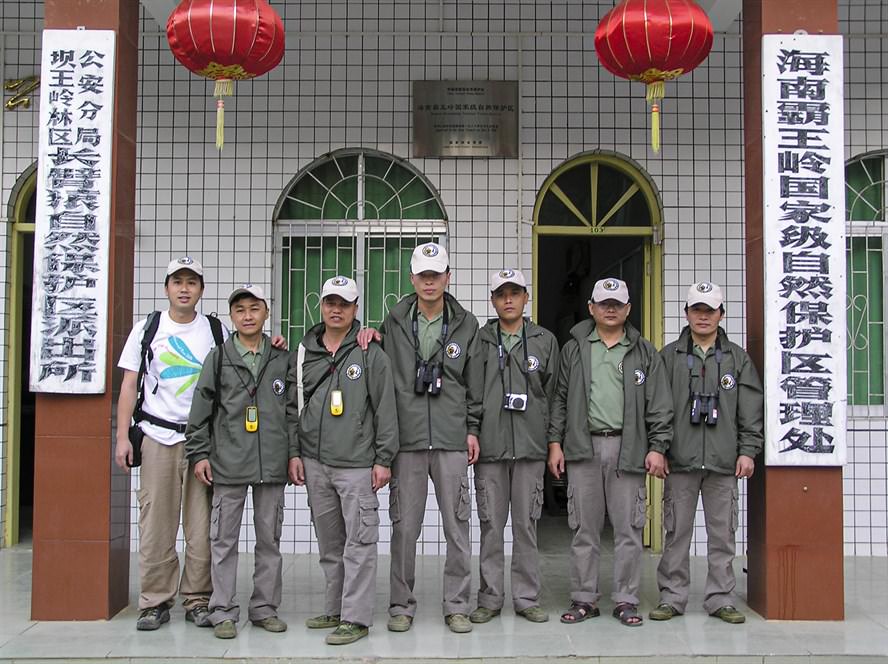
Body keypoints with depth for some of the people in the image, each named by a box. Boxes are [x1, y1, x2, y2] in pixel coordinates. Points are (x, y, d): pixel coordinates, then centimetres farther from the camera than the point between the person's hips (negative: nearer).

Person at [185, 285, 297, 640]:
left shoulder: (283, 359, 8)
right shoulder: (218, 358, 5)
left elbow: (293, 410, 8)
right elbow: (201, 410, 4)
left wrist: (294, 452, 3)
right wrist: (199, 453, -1)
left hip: (272, 465, 1)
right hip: (228, 464, -1)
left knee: (269, 539, 9)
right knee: (224, 540, 3)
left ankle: (265, 608, 20)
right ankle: (223, 612, 12)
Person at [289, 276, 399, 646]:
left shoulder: (371, 354, -2)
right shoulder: (304, 353, 11)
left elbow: (385, 410, -3)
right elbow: (293, 406, 14)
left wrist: (384, 459, -7)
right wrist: (295, 453, 8)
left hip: (357, 464, -5)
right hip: (315, 463, 5)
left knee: (359, 542, -4)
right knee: (328, 543, 14)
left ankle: (356, 617, 3)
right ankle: (335, 610, 25)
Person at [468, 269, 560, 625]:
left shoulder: (545, 341, 8)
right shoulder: (478, 340, 6)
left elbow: (553, 394, 8)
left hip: (530, 447, 0)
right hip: (489, 447, 0)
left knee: (526, 525, 5)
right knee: (491, 525, 5)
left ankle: (527, 598, 15)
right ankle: (490, 599, 15)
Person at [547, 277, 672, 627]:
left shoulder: (644, 352, 10)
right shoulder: (574, 349, 11)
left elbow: (658, 405, 6)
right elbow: (559, 399, 9)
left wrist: (657, 447, -2)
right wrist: (555, 442, 2)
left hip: (627, 448, 0)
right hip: (583, 448, 1)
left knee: (628, 529, 2)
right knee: (584, 529, 5)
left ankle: (626, 600, 12)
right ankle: (584, 599, 14)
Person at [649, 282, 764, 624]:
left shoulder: (737, 358, 10)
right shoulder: (669, 356, 7)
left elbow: (751, 409, 7)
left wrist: (748, 451, -1)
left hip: (724, 462, 1)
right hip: (680, 461, -1)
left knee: (723, 534, 5)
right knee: (677, 533, 3)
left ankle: (720, 599, 15)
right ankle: (672, 597, 12)